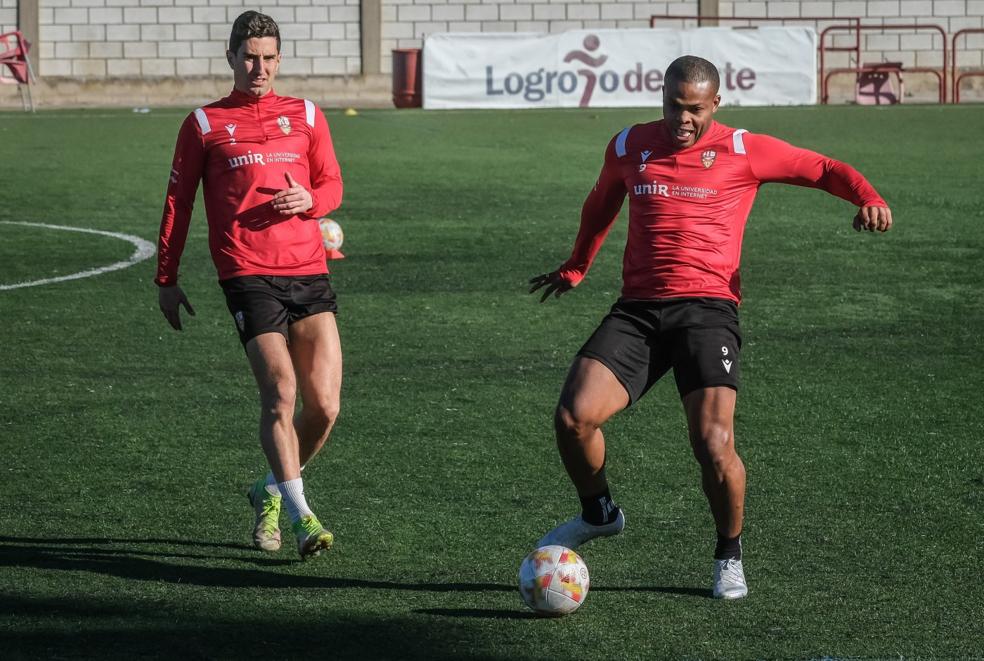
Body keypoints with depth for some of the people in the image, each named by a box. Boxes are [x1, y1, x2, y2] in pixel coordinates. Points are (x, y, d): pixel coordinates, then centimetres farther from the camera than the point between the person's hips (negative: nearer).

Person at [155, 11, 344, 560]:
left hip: (309, 271, 3)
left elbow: (332, 185, 19)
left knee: (325, 406, -2)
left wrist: (310, 199, -6)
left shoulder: (305, 116, 15)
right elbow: (178, 202, 11)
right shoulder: (205, 123, 8)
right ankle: (301, 515, -15)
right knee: (280, 391, -18)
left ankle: (270, 493, 21)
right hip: (248, 274, -3)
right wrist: (167, 278, 8)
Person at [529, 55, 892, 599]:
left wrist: (869, 200, -12)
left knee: (714, 444, -20)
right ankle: (599, 513, 15)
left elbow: (825, 169, 8)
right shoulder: (628, 147, 14)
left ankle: (729, 554, 8)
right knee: (573, 416, -16)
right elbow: (601, 204, 33)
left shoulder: (743, 151, 4)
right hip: (637, 309, 3)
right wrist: (575, 268, 44)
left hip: (707, 308, -3)